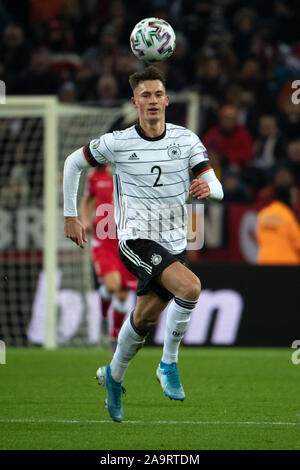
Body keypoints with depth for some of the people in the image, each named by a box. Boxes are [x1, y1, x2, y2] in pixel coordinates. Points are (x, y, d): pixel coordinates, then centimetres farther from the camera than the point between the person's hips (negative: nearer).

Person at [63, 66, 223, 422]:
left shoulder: (186, 140, -2)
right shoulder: (117, 143, -9)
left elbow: (216, 187, -6)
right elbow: (73, 163, 7)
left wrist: (207, 187, -31)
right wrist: (70, 216, 6)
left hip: (173, 243, 4)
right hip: (136, 239, -4)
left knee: (145, 320, 13)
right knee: (190, 287, -28)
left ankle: (113, 377, 39)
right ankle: (169, 364, -12)